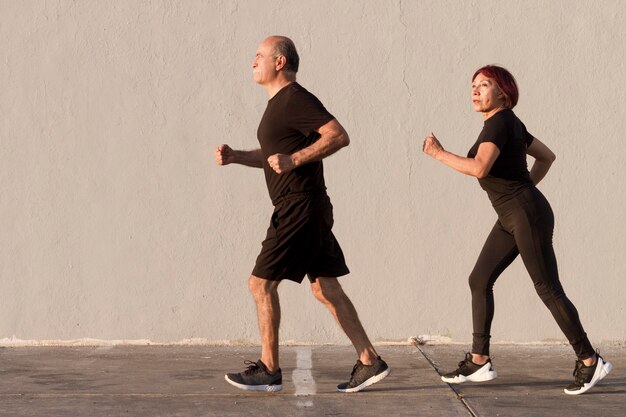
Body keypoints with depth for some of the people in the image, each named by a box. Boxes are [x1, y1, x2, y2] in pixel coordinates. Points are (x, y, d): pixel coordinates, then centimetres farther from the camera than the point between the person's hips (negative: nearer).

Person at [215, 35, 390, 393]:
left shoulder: (296, 99, -13)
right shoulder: (279, 103, 19)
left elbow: (339, 136, -24)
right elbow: (272, 156, 30)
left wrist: (294, 159, -28)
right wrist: (235, 156, 14)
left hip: (300, 207, -10)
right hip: (300, 209, 10)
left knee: (261, 283, -5)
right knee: (326, 288, 9)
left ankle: (269, 370, 2)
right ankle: (370, 361, 10)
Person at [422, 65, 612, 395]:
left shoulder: (499, 122, -15)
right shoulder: (509, 123, 14)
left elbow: (479, 168, -29)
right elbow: (547, 156, 23)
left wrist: (439, 153, -17)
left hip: (527, 215, -10)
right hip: (511, 218, 10)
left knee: (548, 290, -4)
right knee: (479, 281, 8)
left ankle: (590, 361, 6)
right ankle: (479, 361, 12)